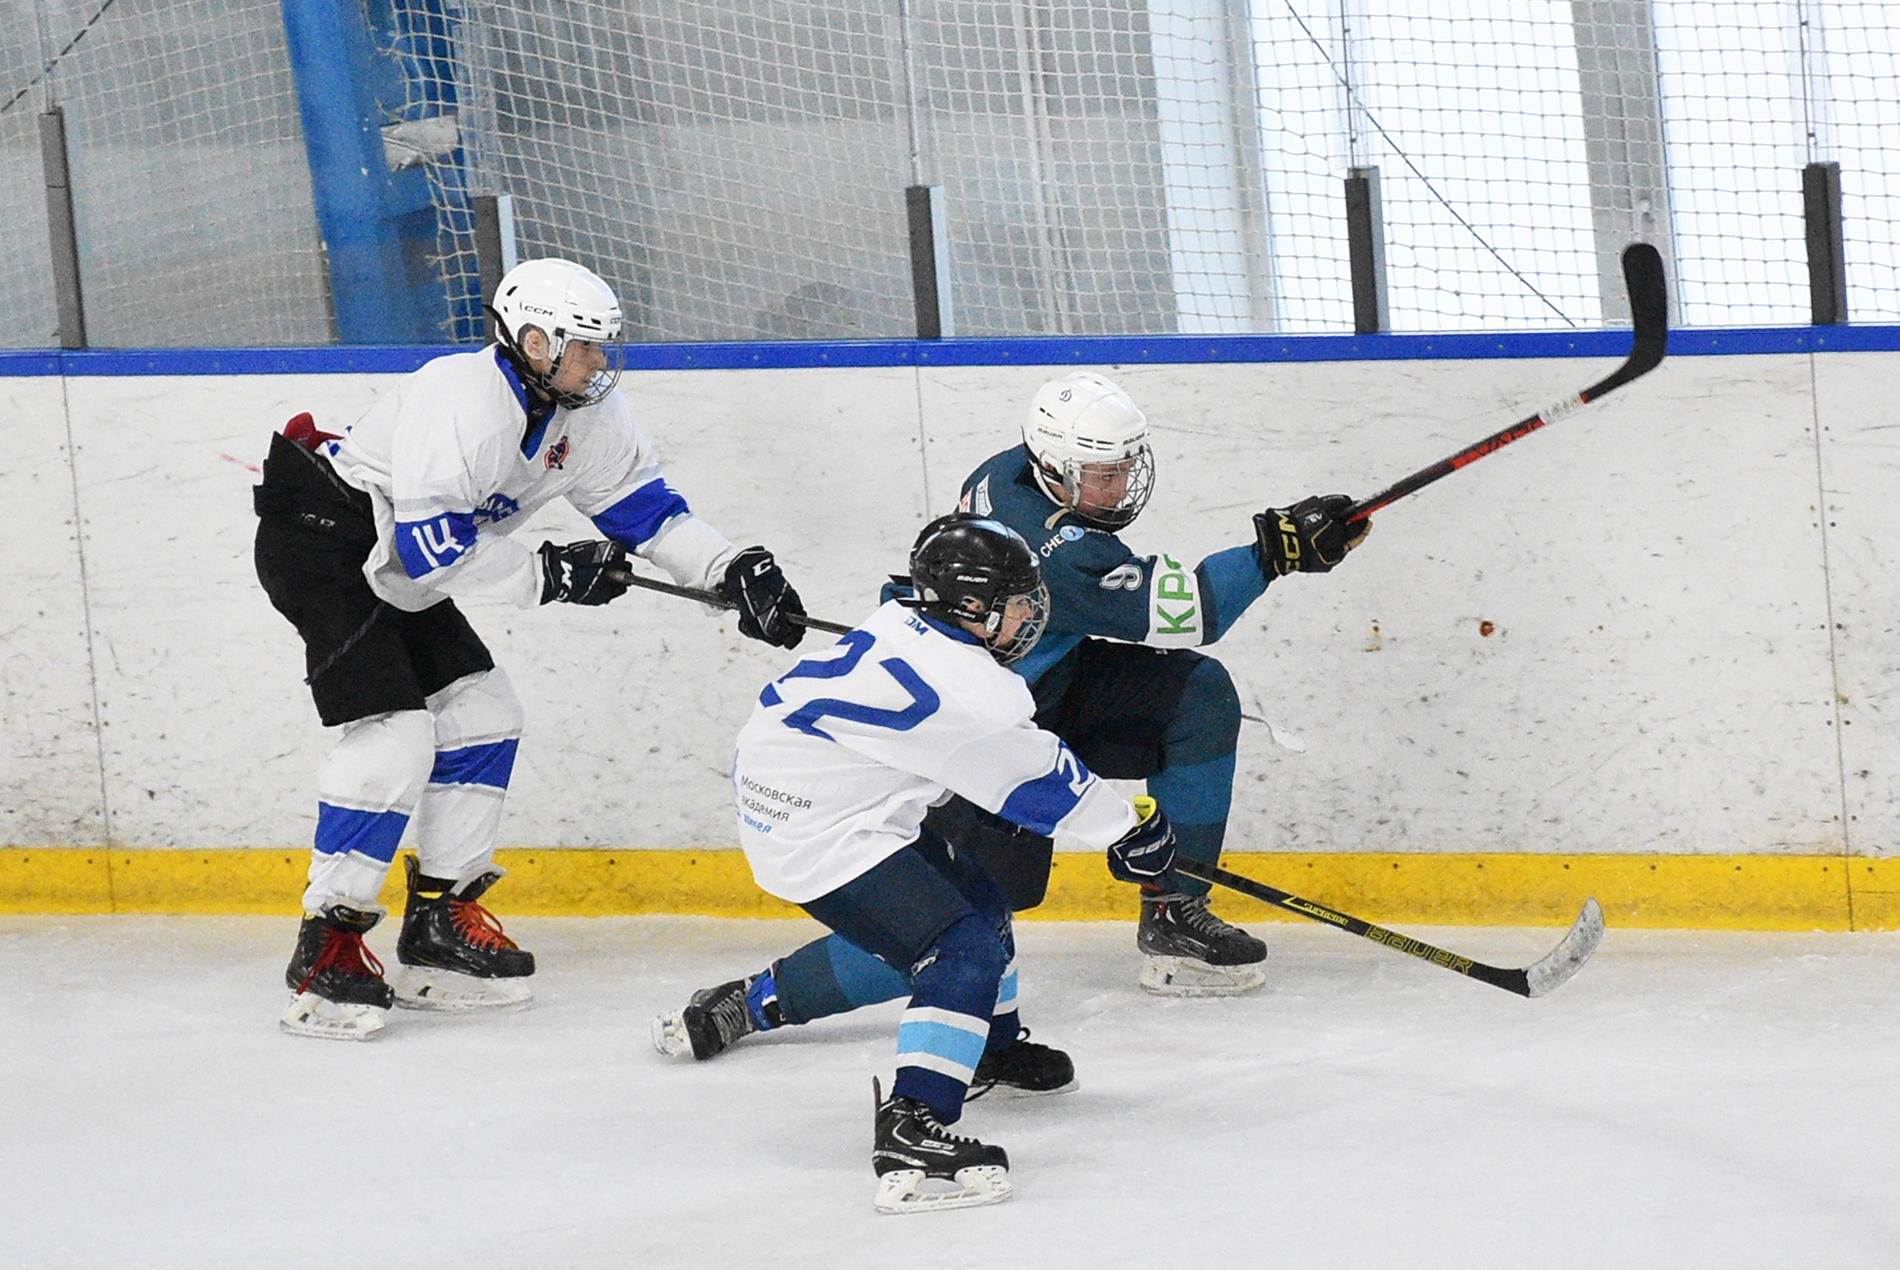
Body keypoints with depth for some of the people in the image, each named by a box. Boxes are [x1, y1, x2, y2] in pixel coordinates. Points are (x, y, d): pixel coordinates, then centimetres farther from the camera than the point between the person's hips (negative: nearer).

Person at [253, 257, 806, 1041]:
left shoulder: (585, 412, 0)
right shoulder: (460, 403, -29)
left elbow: (643, 504, 5)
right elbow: (430, 544, -30)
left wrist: (734, 571, -8)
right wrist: (549, 576, -23)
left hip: (395, 577, 10)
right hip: (316, 535, -10)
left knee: (481, 714, 8)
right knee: (393, 733, -20)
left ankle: (440, 923, 17)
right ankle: (326, 947, -18)